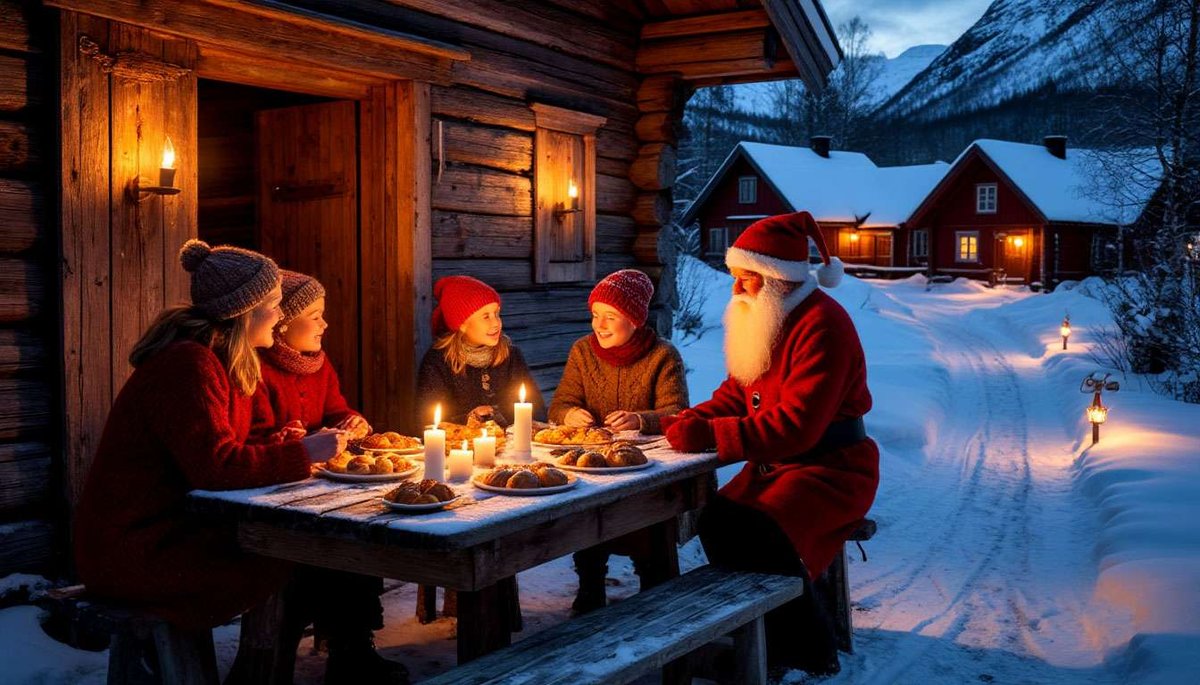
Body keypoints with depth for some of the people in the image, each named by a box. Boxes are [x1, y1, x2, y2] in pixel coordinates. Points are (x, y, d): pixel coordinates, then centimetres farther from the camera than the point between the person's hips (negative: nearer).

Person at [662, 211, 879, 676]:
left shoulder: (821, 324, -21)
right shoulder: (763, 317, 8)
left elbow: (795, 425, -28)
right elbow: (737, 394, 12)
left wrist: (707, 436, -30)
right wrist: (683, 423, -6)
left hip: (832, 467, -8)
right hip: (776, 463, 9)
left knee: (762, 536, -27)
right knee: (716, 520, -12)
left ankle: (811, 655, -3)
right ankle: (764, 636, 5)